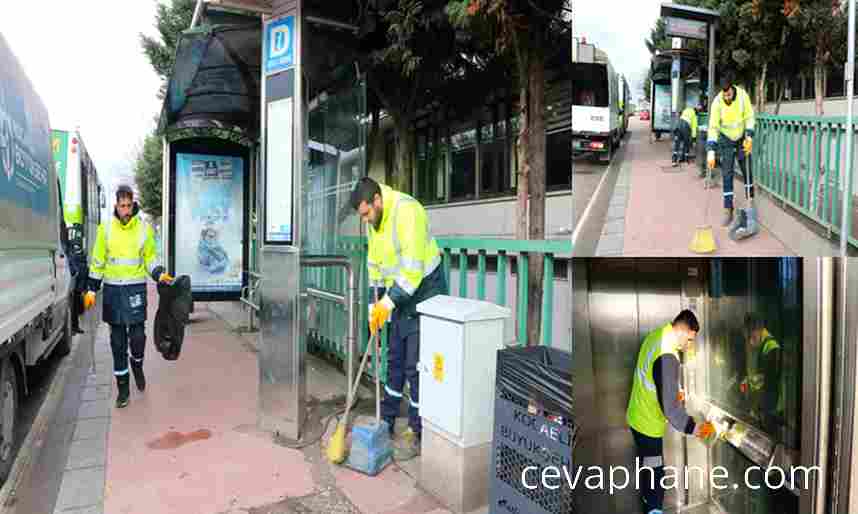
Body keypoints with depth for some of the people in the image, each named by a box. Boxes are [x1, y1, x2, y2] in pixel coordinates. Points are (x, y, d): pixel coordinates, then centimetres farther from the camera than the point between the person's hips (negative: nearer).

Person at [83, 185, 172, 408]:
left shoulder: (144, 228, 1)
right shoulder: (106, 227, 2)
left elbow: (150, 257, 8)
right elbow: (98, 260, 7)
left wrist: (160, 275, -9)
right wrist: (92, 289, 4)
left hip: (136, 287, -1)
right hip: (112, 288, 1)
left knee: (137, 335, -6)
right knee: (118, 340, 6)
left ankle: (137, 364, 28)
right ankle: (122, 386, 16)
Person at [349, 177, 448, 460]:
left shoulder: (407, 211, -24)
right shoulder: (374, 221, 5)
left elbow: (413, 268, -28)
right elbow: (375, 266, 11)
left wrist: (388, 302, -23)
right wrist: (375, 306, 8)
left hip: (424, 294, -9)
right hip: (400, 296, 9)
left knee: (416, 367, -3)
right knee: (394, 360, 16)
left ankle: (417, 435, 11)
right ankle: (386, 422, 31)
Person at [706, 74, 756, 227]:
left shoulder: (743, 95, -18)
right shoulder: (717, 102, -23)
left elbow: (749, 117, -9)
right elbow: (713, 127, -26)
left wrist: (749, 136, -21)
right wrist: (711, 151, -34)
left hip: (742, 138, 2)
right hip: (726, 139, -2)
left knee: (747, 170, 10)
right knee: (726, 174, -5)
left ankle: (751, 201, 29)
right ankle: (728, 210, 0)